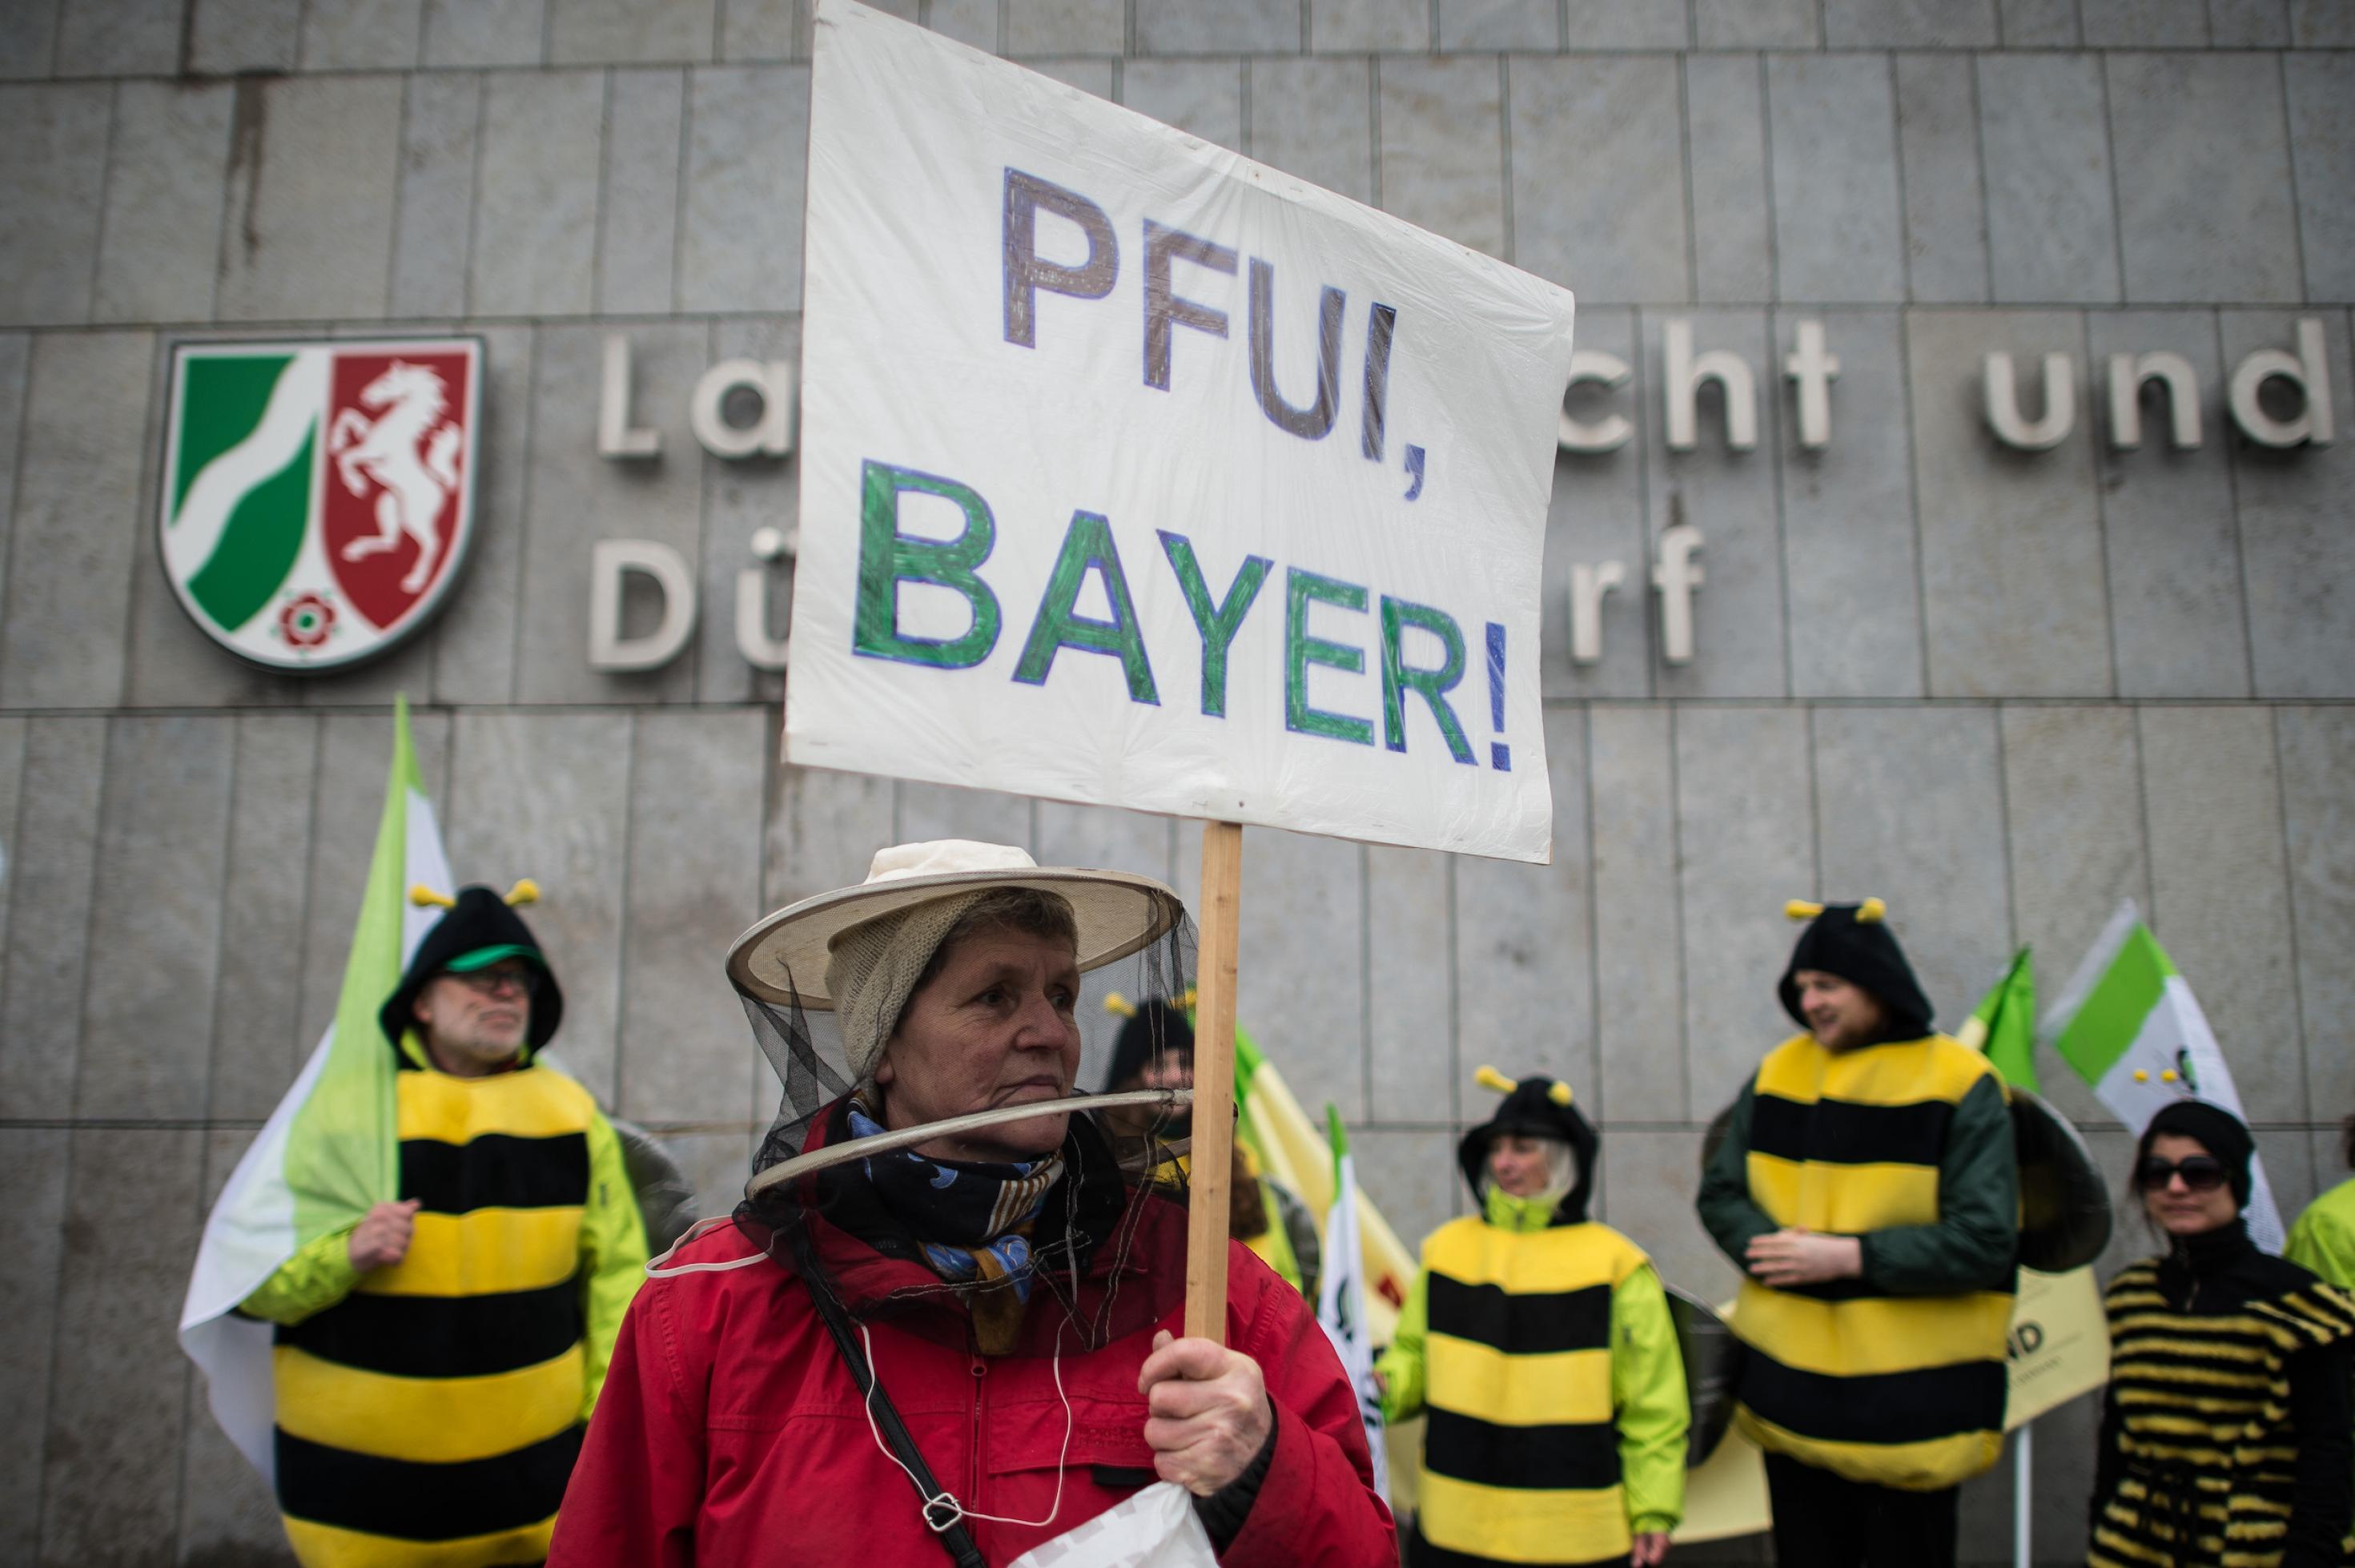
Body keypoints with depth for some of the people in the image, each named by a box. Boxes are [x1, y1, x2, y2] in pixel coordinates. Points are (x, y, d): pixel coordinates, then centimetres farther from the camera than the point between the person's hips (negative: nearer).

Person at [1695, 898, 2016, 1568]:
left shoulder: (1961, 1085, -10)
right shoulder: (1778, 1073, 5)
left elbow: (1984, 1242, -17)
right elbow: (1720, 1192, 4)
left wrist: (1848, 1256, -21)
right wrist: (1771, 1249, -16)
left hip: (1910, 1402, -4)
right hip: (1791, 1393, 4)